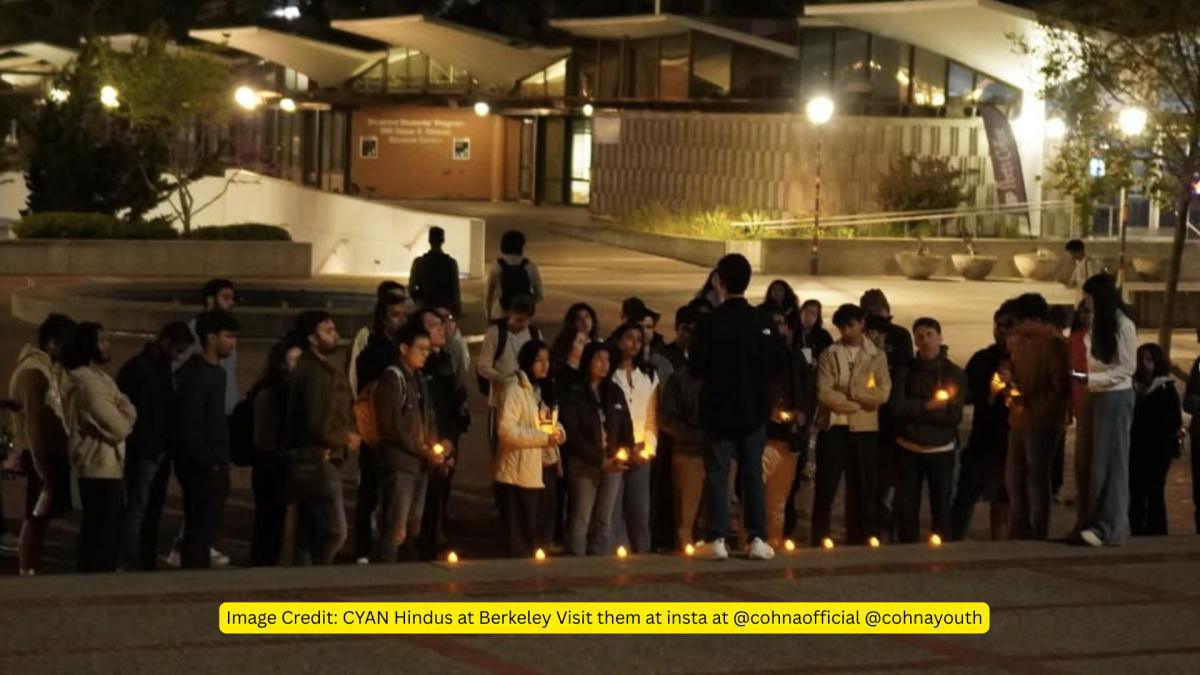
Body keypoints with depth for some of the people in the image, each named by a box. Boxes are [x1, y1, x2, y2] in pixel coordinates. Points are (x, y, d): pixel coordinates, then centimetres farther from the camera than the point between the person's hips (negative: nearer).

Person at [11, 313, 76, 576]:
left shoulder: (47, 368, 14)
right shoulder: (33, 371, -16)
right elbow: (33, 420, -21)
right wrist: (42, 467, -23)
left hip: (51, 453, 9)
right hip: (41, 455, -9)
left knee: (40, 518, 11)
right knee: (36, 518, -6)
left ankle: (30, 573, 15)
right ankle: (27, 573, -3)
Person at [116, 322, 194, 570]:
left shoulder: (165, 369, 14)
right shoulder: (136, 369, -11)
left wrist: (169, 446, 10)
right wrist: (136, 447, -15)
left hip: (161, 453, 8)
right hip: (142, 453, -8)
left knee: (153, 511, 11)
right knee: (137, 510, -7)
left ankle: (148, 563, 17)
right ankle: (129, 565, -5)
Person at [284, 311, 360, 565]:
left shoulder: (323, 370, 17)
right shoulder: (315, 373, -15)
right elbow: (317, 425, -22)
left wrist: (347, 435, 1)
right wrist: (345, 440, -6)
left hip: (308, 462, 10)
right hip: (316, 461, -10)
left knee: (308, 535, 13)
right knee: (335, 531, -12)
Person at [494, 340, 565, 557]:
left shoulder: (539, 389, 16)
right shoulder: (515, 388, -13)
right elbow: (506, 429, -23)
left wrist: (556, 429, 7)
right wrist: (543, 438, -23)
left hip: (537, 471, 9)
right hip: (518, 473, -9)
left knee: (532, 535, 14)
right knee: (520, 538, -4)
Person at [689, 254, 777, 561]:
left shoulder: (710, 322, -14)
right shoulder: (762, 322, -4)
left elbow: (696, 368, -11)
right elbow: (773, 365, 2)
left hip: (719, 410, -3)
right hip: (754, 409, 3)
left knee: (717, 474, 4)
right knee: (752, 474, 8)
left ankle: (717, 539, 1)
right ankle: (757, 538, 5)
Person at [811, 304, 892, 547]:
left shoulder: (877, 356, 7)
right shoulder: (829, 356, 5)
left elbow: (882, 394, -7)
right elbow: (824, 394, -8)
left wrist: (846, 393, -9)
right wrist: (859, 402, -11)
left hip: (865, 429, 1)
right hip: (833, 428, -1)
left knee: (864, 489, 5)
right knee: (825, 488, 1)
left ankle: (862, 540, 13)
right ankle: (819, 541, 8)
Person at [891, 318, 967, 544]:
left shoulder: (955, 374, 1)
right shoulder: (906, 372, 4)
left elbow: (953, 415, -10)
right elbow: (898, 407, -8)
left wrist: (915, 410, -13)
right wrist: (927, 406, -14)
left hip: (941, 450, -1)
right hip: (909, 449, 1)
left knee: (941, 508, 0)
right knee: (907, 508, 2)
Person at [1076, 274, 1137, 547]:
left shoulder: (1124, 326, -11)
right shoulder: (1099, 324, 13)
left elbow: (1127, 368, -14)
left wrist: (1090, 378, -18)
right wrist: (1087, 382, 3)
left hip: (1117, 398, -8)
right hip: (1099, 397, 8)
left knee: (1111, 461, -6)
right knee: (1096, 461, 6)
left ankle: (1109, 527, -5)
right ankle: (1097, 520, 10)